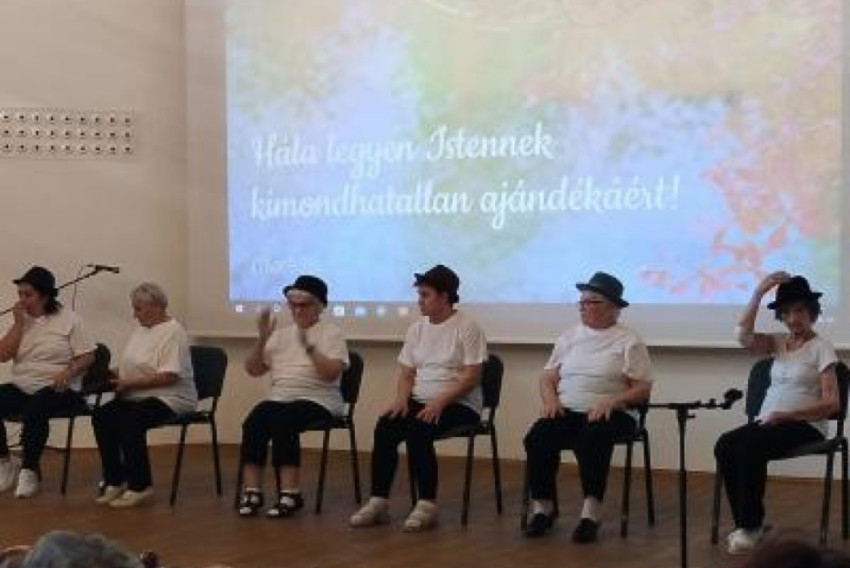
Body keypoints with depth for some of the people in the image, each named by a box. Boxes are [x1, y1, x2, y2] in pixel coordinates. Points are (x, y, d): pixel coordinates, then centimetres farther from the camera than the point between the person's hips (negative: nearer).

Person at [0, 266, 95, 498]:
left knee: (35, 408, -37)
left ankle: (29, 470, -21)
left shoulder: (68, 319, 0)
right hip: (21, 386, 5)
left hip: (56, 388, -5)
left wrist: (69, 371, -22)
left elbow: (88, 356, -3)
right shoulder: (20, 320, 13)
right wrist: (19, 322, -4)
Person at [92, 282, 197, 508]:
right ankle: (114, 481, -4)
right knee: (101, 416, -13)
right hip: (137, 397, 9)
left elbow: (169, 376, -22)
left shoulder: (173, 332, -13)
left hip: (170, 399, -9)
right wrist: (115, 374, 1)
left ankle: (140, 487, -19)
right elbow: (132, 365, 22)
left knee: (129, 420, -30)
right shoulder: (142, 329, 17)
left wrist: (130, 383, -20)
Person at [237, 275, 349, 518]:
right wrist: (262, 339, -1)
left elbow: (331, 373, -10)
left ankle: (289, 493, -32)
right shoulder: (281, 335, 20)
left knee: (282, 420, -35)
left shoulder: (331, 333, 6)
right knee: (253, 422, -27)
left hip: (317, 400, -4)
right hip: (279, 398, 4)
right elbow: (253, 369, 13)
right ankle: (251, 491, -26)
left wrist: (309, 346, -19)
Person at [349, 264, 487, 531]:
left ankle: (427, 505, -24)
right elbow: (406, 372, 14)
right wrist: (402, 398, -7)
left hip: (458, 405, -6)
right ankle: (378, 501, -20)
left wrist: (440, 401, -24)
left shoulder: (467, 327, -6)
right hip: (419, 401, 6)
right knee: (385, 426, -21)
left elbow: (472, 377, -13)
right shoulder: (417, 328, 15)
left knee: (417, 430, -32)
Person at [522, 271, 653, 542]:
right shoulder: (569, 337, 19)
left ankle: (591, 513, -31)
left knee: (592, 439, -37)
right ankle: (542, 506, -15)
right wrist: (550, 399, -6)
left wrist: (611, 401, -18)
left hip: (608, 414, -4)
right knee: (538, 437, -26)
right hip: (566, 410, 4)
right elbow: (548, 377, 17)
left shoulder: (629, 341, 5)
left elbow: (642, 390, -1)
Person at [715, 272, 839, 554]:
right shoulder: (778, 342, 14)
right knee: (724, 445, -24)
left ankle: (751, 525, -20)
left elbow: (831, 403, -9)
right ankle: (744, 522, -12)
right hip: (768, 421, 5)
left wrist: (787, 415, -21)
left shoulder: (822, 348, -2)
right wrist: (758, 293, -9)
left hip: (804, 425, -5)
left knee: (750, 444, -33)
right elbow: (743, 336, -5)